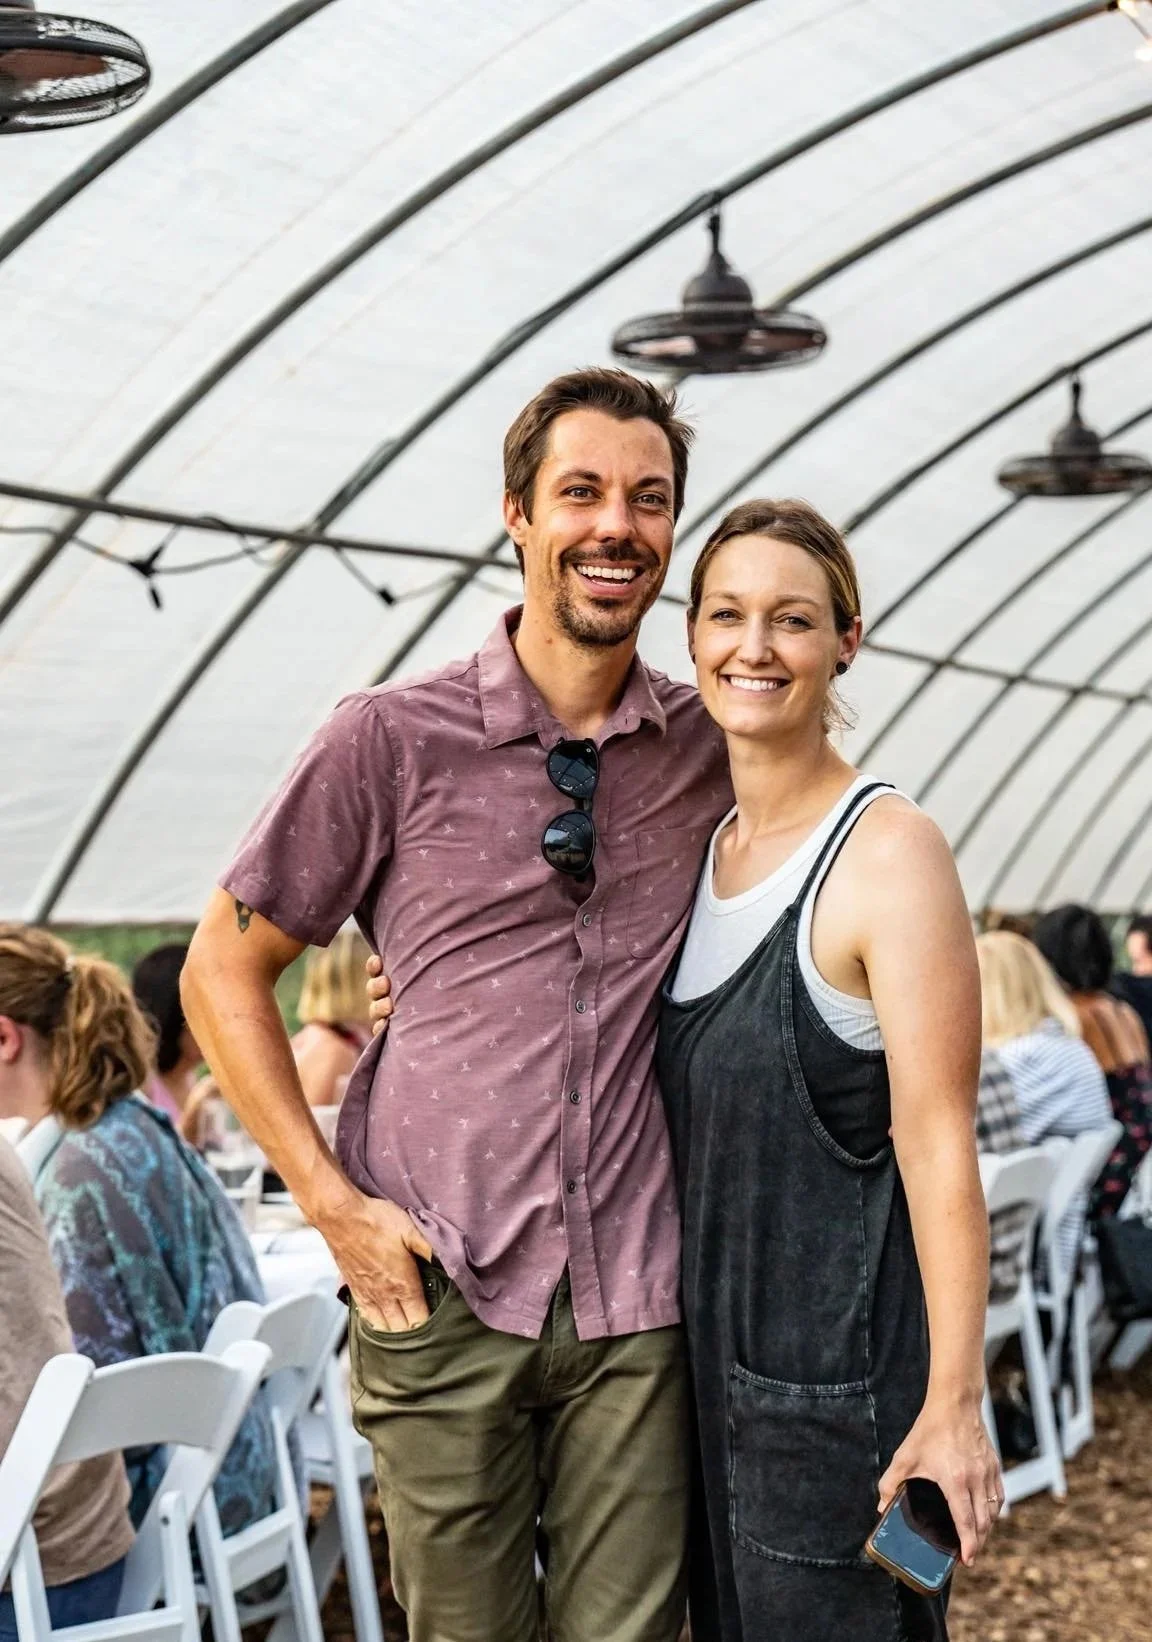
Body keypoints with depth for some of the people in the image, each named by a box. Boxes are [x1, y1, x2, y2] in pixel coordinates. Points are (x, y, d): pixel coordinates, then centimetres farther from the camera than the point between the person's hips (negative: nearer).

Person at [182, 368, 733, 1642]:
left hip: (637, 1299, 2)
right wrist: (330, 1201, -5)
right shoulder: (392, 741, -4)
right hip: (442, 1288, -2)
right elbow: (222, 973, 3)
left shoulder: (713, 748, 5)